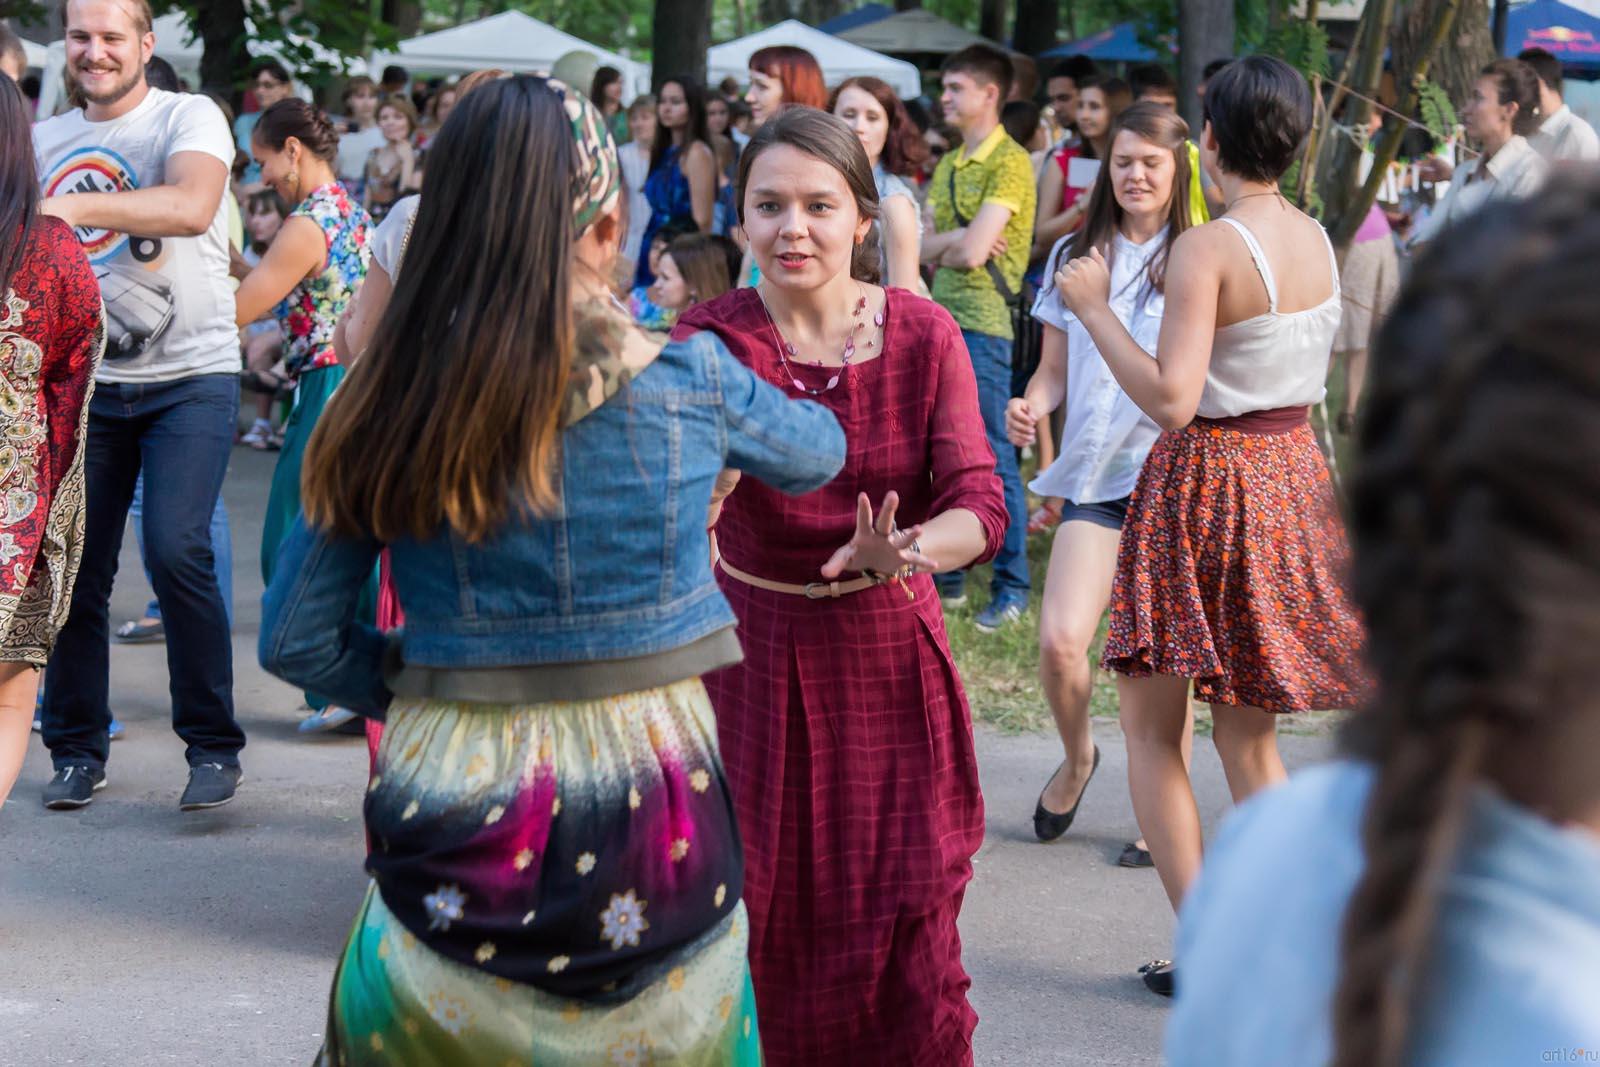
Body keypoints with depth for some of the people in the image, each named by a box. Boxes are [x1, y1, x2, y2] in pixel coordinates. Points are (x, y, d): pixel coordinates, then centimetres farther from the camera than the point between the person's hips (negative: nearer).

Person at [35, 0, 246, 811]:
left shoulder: (188, 118, -5)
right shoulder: (43, 142, 12)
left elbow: (191, 206, -25)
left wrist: (76, 206, -35)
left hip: (190, 374, -4)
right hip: (85, 377, 5)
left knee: (176, 551, -16)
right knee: (73, 563, 1)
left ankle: (213, 744, -1)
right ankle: (76, 749, 16)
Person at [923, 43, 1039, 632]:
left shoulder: (1010, 162, -10)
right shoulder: (948, 165, 16)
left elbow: (971, 251, -18)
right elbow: (924, 246, 9)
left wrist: (943, 245, 1)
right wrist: (959, 241, -10)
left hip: (983, 322, -8)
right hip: (940, 319, 8)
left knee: (992, 458, -5)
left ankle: (1011, 588, 1)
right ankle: (948, 577, 20)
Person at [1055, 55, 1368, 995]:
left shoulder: (1207, 249, -19)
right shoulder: (1319, 240, 3)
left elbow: (1171, 399, -25)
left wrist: (1095, 307, -15)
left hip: (1205, 482, -7)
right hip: (1293, 474, 7)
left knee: (1152, 731, 6)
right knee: (1250, 734, 15)